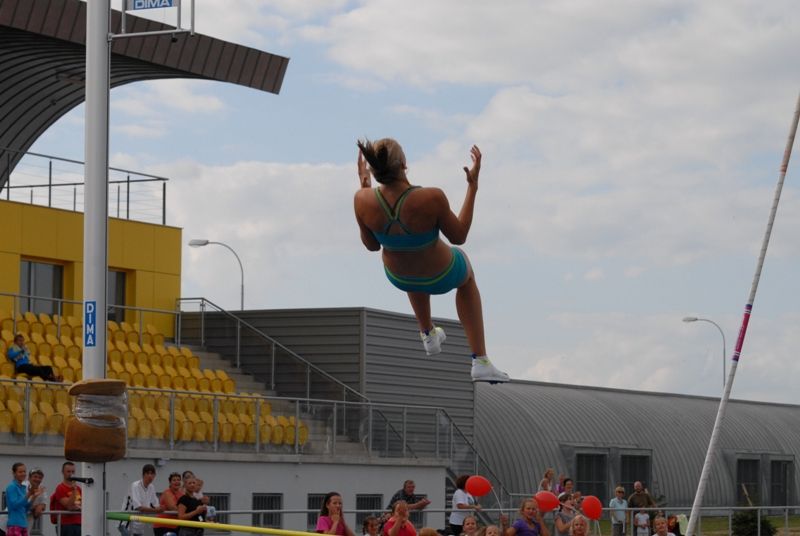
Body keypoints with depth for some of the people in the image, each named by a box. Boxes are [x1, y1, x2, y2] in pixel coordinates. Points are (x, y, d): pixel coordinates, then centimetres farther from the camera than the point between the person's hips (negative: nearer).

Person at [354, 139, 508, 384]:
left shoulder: (363, 201, -29)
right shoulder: (431, 199, -39)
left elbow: (371, 244, -8)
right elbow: (459, 236, -19)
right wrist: (473, 186, -15)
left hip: (398, 278, 3)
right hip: (440, 277, -3)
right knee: (466, 276, 35)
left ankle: (428, 333, 55)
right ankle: (480, 361, 31)